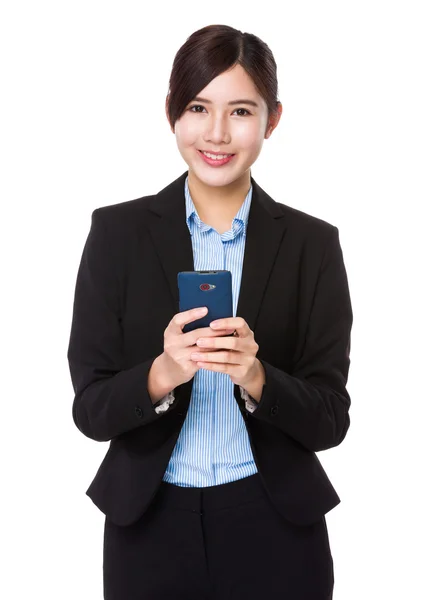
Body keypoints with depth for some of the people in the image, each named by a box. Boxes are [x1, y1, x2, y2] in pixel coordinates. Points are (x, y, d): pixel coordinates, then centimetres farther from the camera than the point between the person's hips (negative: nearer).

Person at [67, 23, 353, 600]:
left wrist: (256, 377, -23)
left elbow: (329, 420, -5)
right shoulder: (118, 231, -4)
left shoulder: (312, 243, -4)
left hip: (274, 529, 0)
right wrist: (160, 375, -24)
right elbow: (91, 409, -6)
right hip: (149, 528, 0)